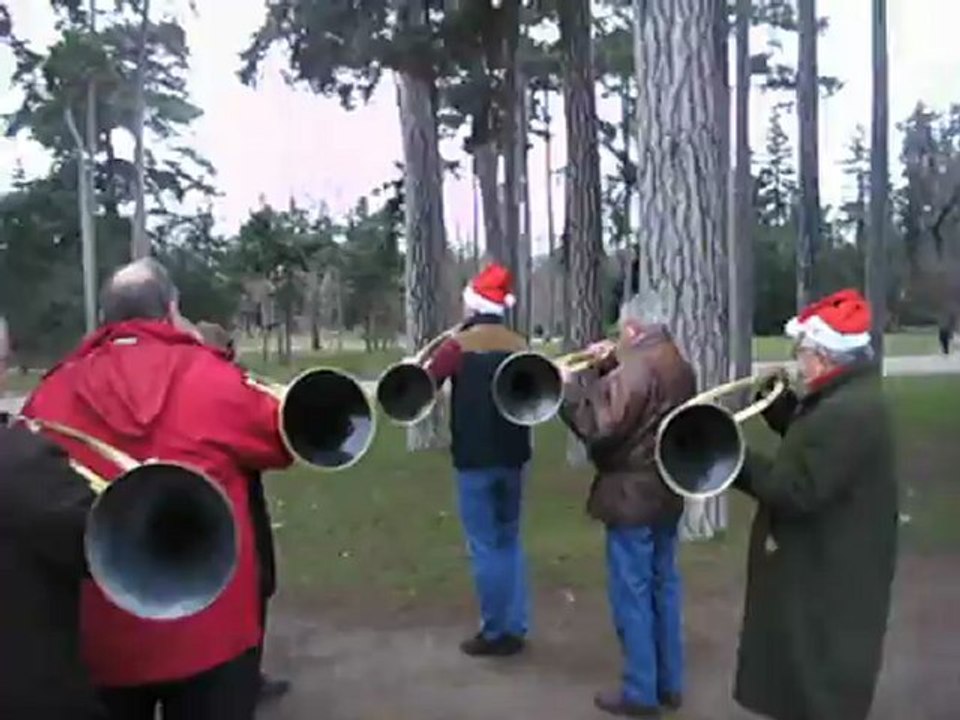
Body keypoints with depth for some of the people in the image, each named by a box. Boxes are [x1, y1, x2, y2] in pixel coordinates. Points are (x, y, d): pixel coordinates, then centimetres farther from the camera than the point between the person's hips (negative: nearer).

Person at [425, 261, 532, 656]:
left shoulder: (458, 345, -10)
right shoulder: (519, 346, 4)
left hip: (475, 457, -5)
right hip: (512, 455, 5)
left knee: (485, 546, 3)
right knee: (509, 541, 15)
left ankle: (495, 632, 10)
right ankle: (515, 627, 20)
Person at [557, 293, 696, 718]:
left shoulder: (635, 370, -21)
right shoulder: (678, 367, 10)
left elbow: (599, 427, -23)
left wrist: (569, 388, -11)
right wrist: (608, 366, 11)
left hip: (632, 497, -9)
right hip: (666, 494, 10)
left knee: (632, 594, 1)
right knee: (663, 586, 17)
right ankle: (669, 683, 27)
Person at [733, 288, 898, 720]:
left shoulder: (849, 412, -28)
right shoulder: (845, 398, 6)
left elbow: (796, 491, -30)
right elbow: (808, 443, 17)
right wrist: (777, 400, 5)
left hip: (832, 578, -10)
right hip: (825, 569, 11)